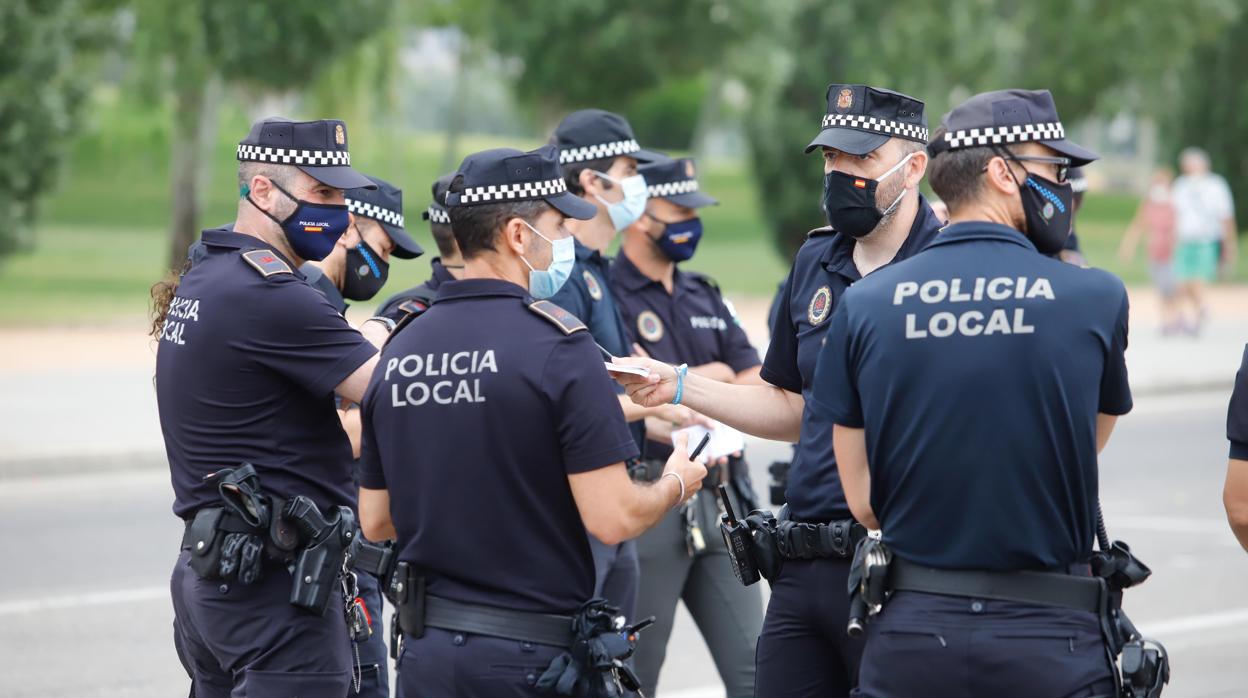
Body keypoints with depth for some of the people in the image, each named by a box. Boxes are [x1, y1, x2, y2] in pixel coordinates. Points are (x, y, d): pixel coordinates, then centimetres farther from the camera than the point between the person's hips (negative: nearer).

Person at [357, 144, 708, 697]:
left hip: (426, 651, 6)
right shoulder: (558, 345, -13)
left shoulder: (401, 347, 5)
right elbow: (612, 520, -16)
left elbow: (375, 522, 11)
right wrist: (676, 484, 4)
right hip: (534, 653, -6)